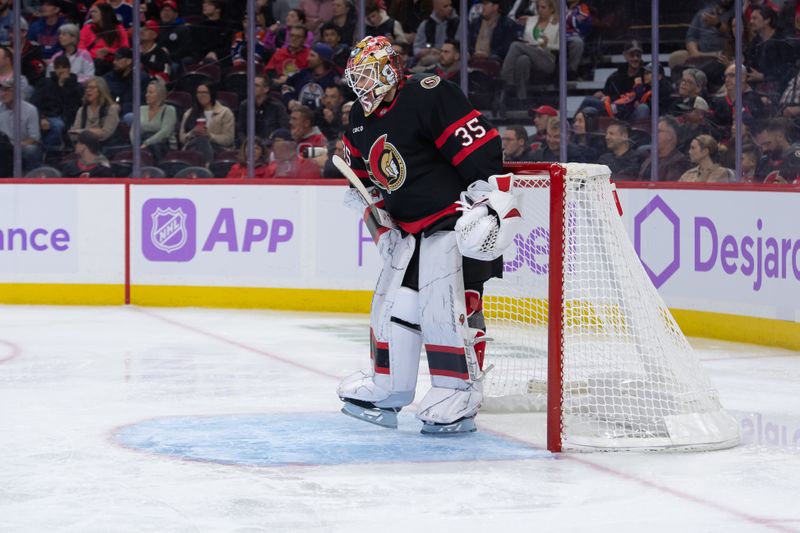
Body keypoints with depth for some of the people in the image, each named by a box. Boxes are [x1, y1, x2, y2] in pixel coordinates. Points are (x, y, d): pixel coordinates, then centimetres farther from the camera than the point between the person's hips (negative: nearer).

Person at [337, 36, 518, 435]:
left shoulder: (428, 96, -18)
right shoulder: (361, 120, 10)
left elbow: (479, 143, -23)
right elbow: (366, 177, 23)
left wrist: (489, 197, -27)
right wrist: (381, 224, 15)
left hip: (457, 217, -9)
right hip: (409, 226, 9)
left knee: (446, 304, -15)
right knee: (393, 303, 11)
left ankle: (459, 396, -10)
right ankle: (385, 390, 22)